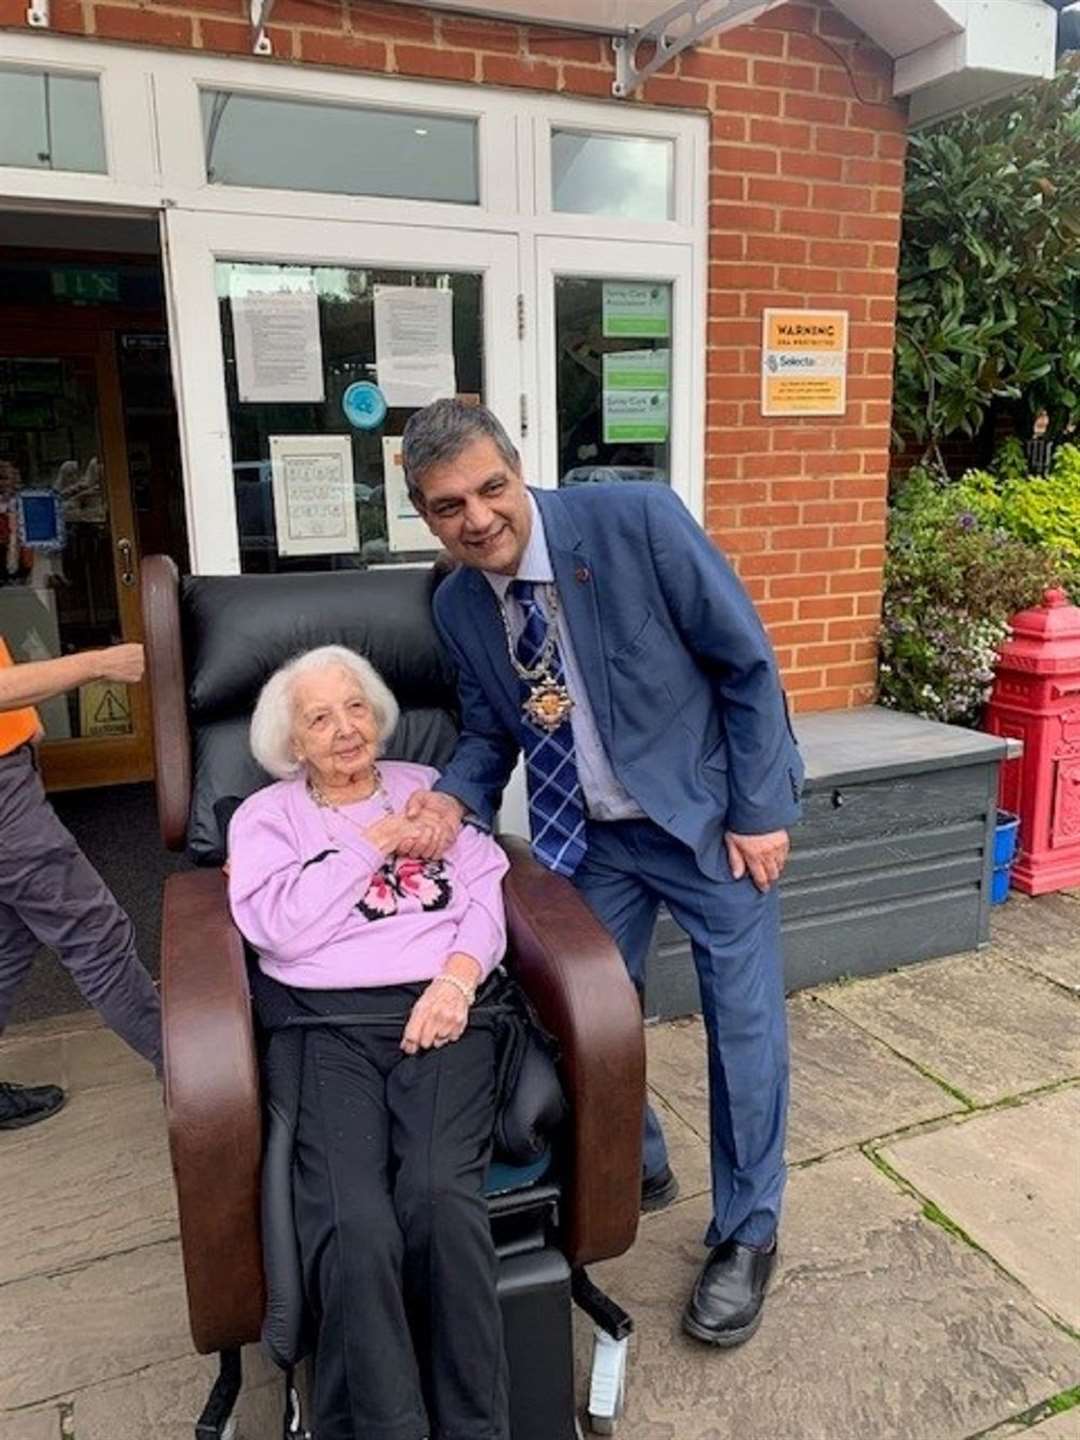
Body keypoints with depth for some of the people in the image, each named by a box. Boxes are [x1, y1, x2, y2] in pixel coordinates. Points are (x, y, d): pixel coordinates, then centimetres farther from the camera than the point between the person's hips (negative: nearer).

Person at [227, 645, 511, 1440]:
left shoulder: (428, 788, 21)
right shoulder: (267, 814, 15)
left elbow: (487, 899, 11)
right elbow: (282, 928, -3)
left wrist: (456, 981, -8)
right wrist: (374, 842, 1)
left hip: (441, 1007, 1)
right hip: (325, 1023, -1)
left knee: (441, 1196, -27)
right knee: (354, 1226, -27)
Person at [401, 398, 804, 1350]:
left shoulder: (637, 521, -21)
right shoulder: (457, 606, -5)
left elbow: (747, 662, -15)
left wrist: (760, 809, -14)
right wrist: (458, 796, -14)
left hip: (710, 812, -4)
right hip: (591, 835, 5)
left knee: (743, 1023, 6)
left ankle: (747, 1234, 30)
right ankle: (636, 1170, 43)